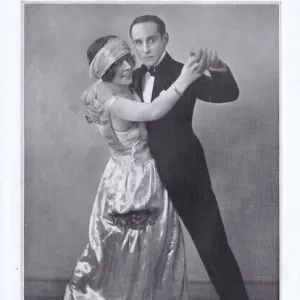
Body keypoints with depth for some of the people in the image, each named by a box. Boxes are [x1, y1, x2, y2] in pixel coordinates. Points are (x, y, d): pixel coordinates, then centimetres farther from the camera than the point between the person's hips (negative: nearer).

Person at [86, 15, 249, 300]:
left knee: (212, 246, 2)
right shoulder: (135, 77, 5)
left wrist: (217, 66, -43)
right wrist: (93, 111, -6)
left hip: (185, 176, -5)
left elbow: (228, 93, -23)